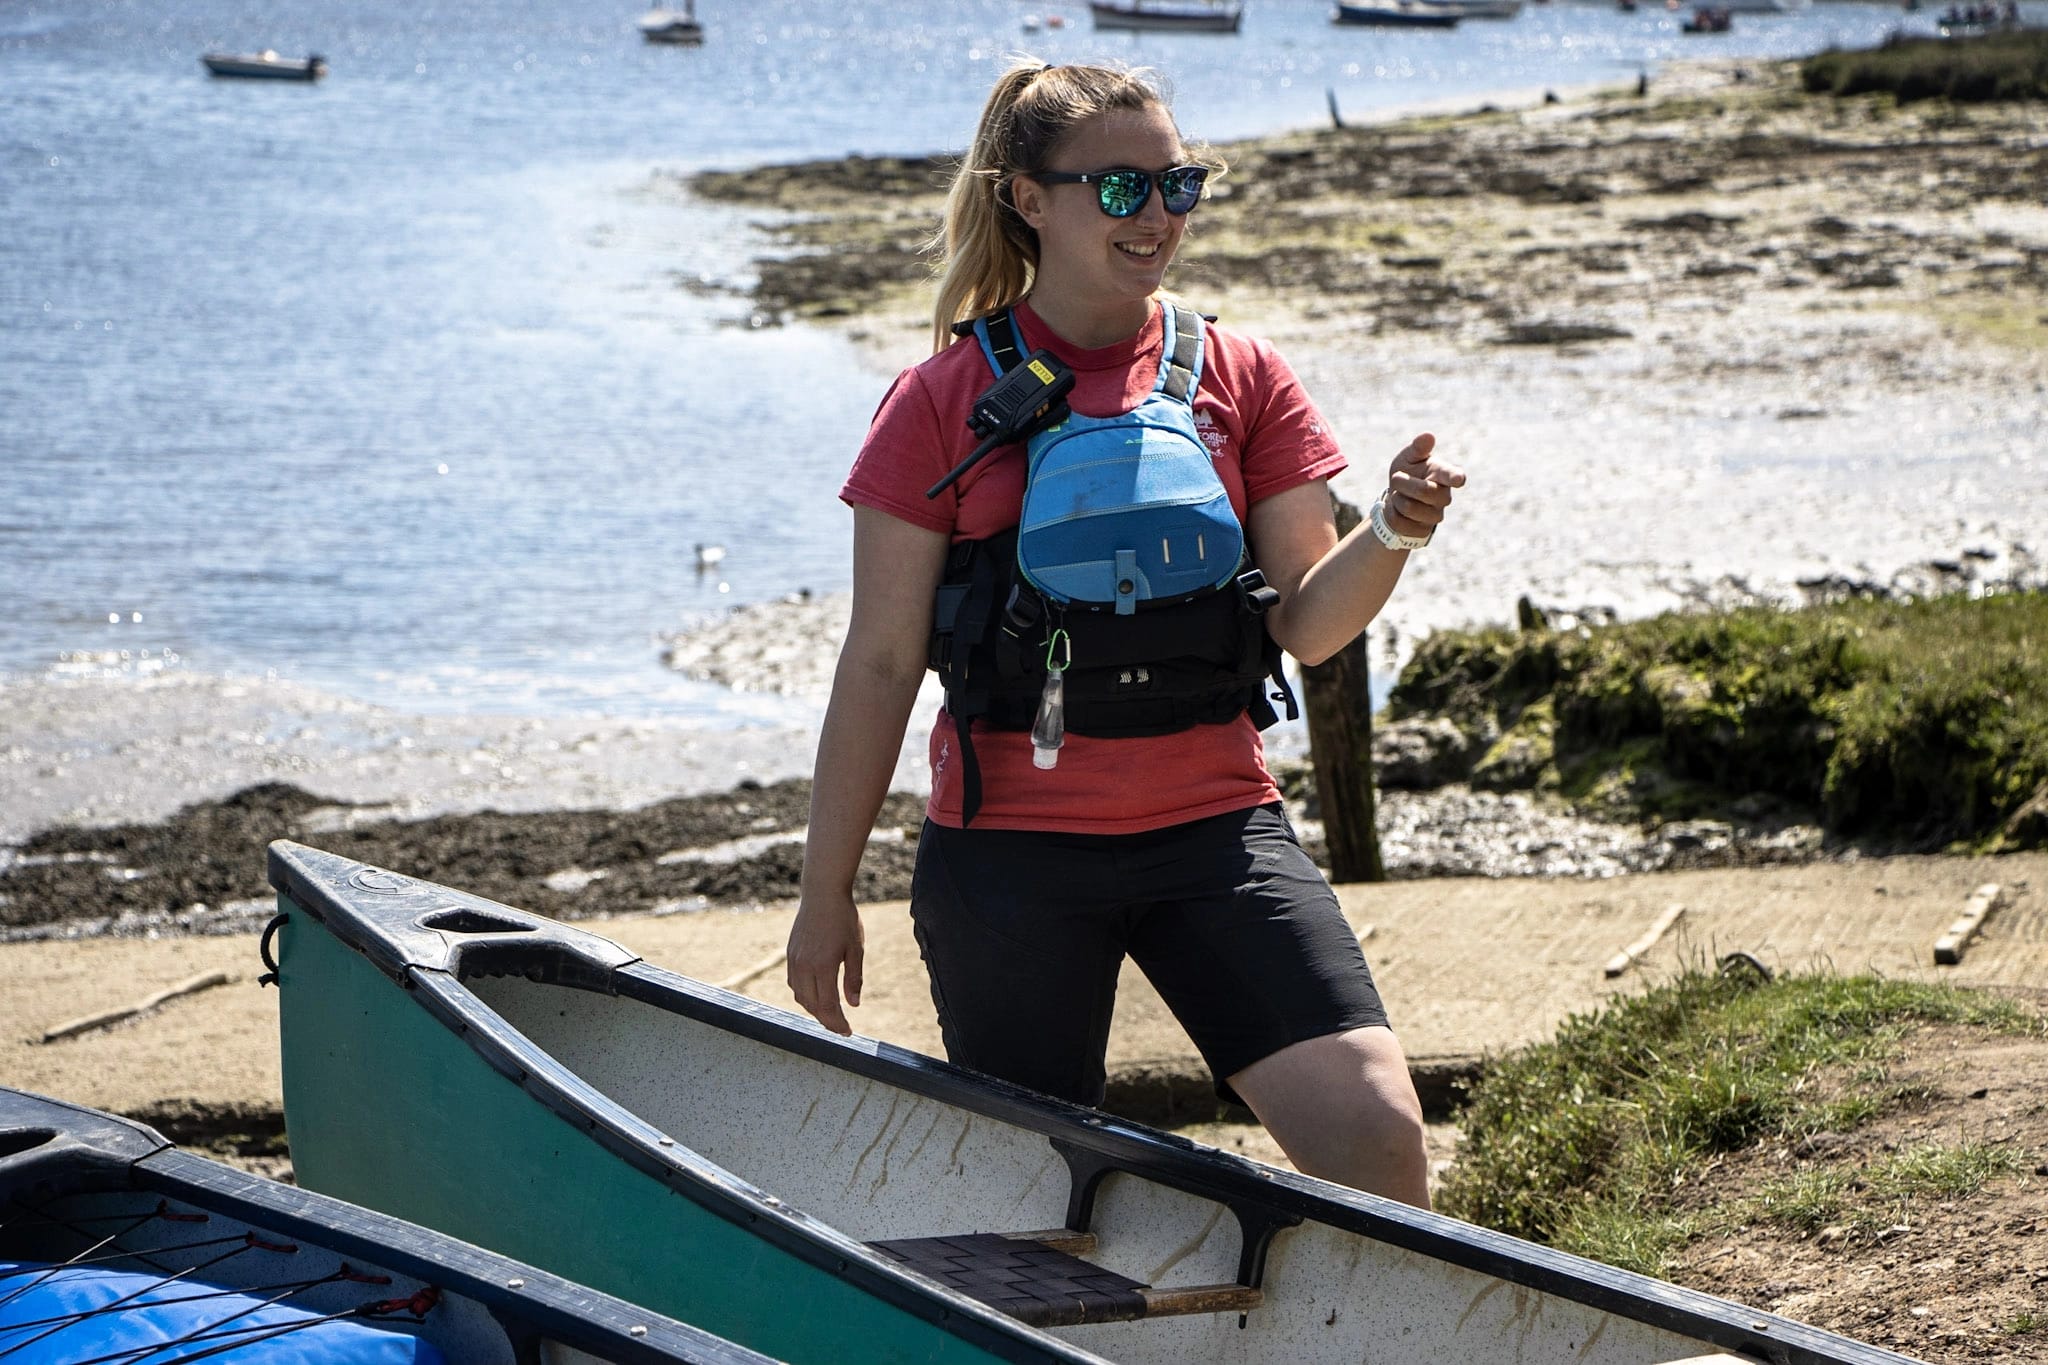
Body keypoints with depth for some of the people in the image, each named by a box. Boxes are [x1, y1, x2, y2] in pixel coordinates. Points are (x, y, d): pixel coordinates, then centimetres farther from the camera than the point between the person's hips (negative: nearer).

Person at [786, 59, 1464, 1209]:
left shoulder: (1242, 379, 6)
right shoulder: (944, 401, -1)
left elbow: (1305, 627, 3)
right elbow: (882, 662, 1)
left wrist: (1391, 537, -18)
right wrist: (827, 895, 1)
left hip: (1215, 830, 2)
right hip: (1010, 852, -2)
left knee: (1379, 1135, -12)